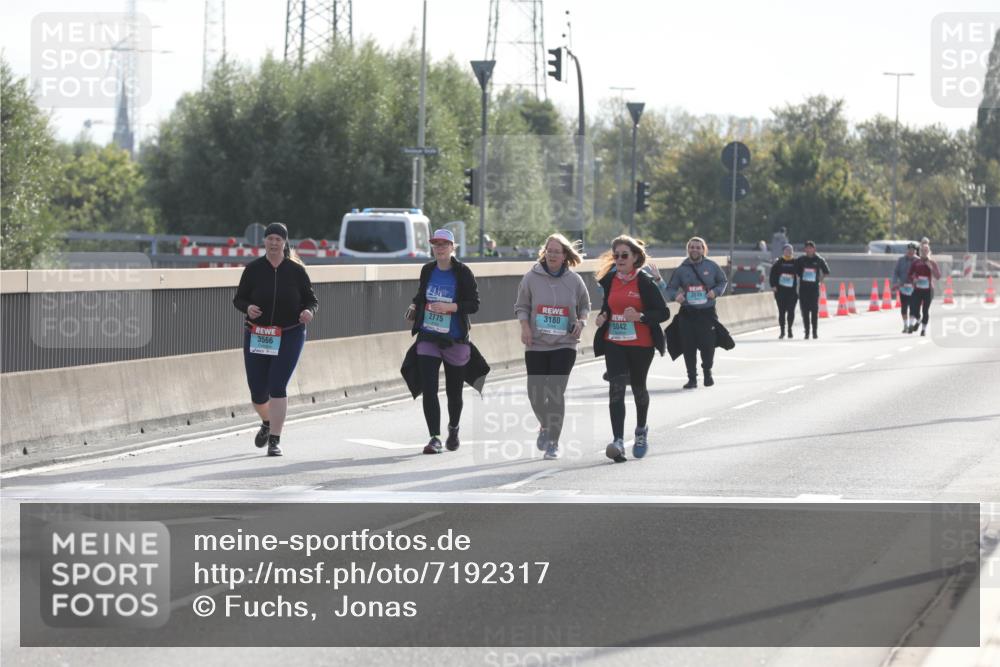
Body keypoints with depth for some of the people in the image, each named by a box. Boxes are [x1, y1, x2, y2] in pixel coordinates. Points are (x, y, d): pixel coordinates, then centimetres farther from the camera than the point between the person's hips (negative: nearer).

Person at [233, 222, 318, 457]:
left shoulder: (296, 270, -3)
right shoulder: (253, 269, -1)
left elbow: (311, 300, 4)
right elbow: (238, 299, 4)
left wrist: (309, 312, -18)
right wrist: (248, 308, -18)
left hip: (289, 336, -2)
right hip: (257, 337, 2)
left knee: (277, 387, -13)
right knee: (257, 392, 5)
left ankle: (275, 440, -7)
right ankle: (267, 423, 38)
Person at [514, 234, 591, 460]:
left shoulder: (574, 280, 2)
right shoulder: (532, 277, 0)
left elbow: (585, 306, 15)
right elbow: (521, 306, 8)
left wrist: (581, 322, -5)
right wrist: (525, 326, -9)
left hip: (564, 345, -1)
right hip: (536, 345, 1)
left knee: (556, 392, -10)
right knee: (535, 393, 1)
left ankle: (553, 442, -2)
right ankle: (545, 426, 33)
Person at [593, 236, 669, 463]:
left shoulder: (644, 282, -10)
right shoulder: (610, 280, 4)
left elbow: (663, 313, -11)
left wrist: (639, 316, -26)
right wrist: (603, 317, -1)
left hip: (640, 344, -2)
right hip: (614, 343, 2)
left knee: (638, 387, 15)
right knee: (616, 389, -14)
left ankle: (641, 431, 43)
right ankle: (618, 441, -23)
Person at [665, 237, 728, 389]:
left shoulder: (711, 266, 3)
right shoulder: (681, 269, 4)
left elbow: (723, 282, 14)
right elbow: (670, 289, 7)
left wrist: (716, 291, -6)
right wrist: (675, 296, -15)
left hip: (707, 312, -1)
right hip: (687, 313, 1)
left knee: (708, 345, -1)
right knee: (689, 347, -1)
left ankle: (707, 372, 25)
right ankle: (692, 378, 11)